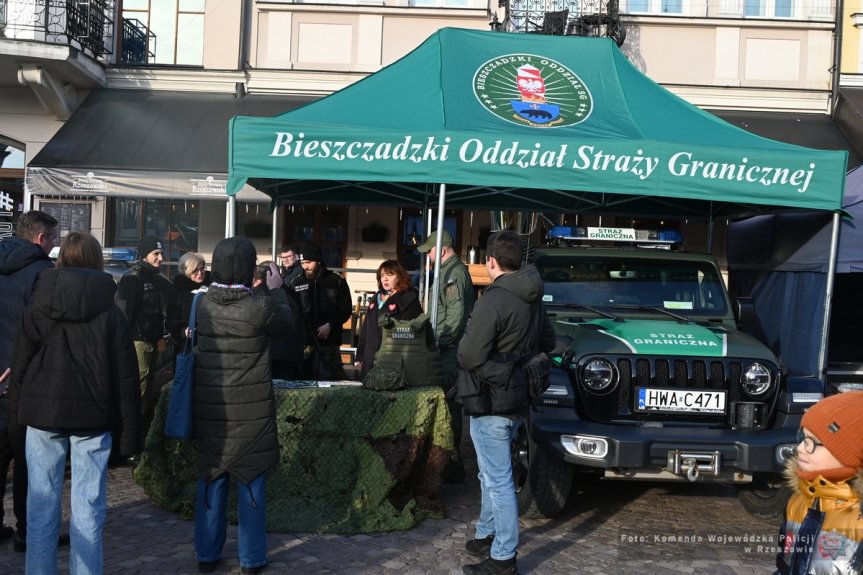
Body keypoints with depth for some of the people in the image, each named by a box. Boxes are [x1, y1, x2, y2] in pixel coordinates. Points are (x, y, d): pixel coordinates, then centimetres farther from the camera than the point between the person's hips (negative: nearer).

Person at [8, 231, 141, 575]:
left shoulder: (35, 309, 0)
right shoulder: (110, 314, -4)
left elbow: (19, 365, 5)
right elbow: (125, 377, -4)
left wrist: (17, 410, 16)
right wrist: (130, 433, 0)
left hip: (43, 414, 2)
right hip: (92, 417, -1)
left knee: (42, 504, 10)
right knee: (88, 505, 5)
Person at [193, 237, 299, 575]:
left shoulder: (201, 304, -3)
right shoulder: (260, 305, -16)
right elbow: (289, 325, 2)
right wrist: (276, 289, 15)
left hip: (209, 409, 4)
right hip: (250, 412, -4)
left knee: (210, 482, 14)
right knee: (250, 485, 7)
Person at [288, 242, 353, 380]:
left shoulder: (337, 281, 4)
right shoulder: (296, 283, 8)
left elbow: (346, 309, 4)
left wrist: (330, 325, -10)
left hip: (329, 341, -1)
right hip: (303, 341, 1)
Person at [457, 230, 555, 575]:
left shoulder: (493, 300, -21)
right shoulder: (533, 300, 7)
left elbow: (469, 357, -22)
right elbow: (548, 343, 18)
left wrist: (465, 340, -3)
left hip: (492, 403, -9)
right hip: (518, 399, 9)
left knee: (498, 481, 0)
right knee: (492, 475, 22)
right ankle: (487, 536, 36)